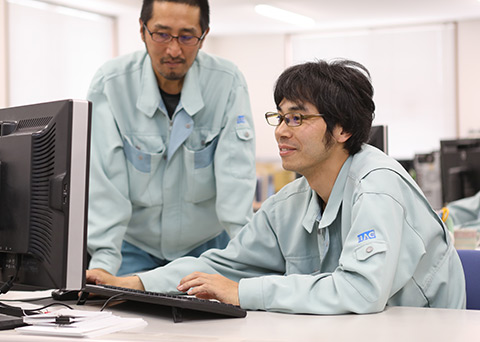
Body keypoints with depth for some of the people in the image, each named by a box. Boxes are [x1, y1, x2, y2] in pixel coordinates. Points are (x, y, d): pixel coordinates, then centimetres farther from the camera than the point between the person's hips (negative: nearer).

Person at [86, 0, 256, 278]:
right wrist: (103, 262, -30)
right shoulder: (110, 85, -15)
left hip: (206, 244, 1)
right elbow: (104, 182, -19)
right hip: (133, 246, -1)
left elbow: (236, 177, -18)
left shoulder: (228, 83, -13)